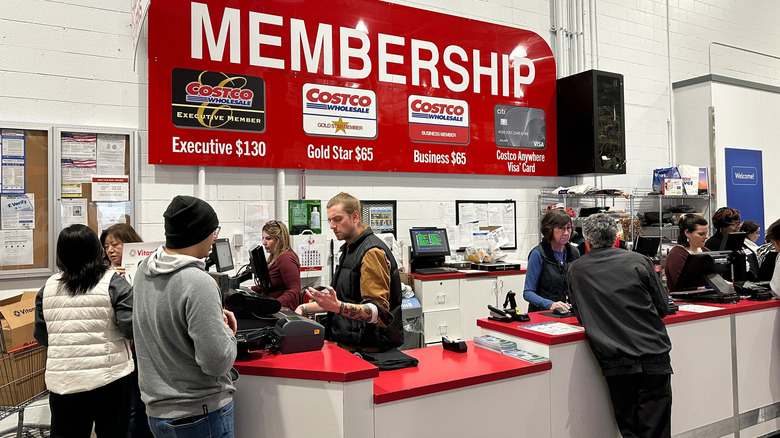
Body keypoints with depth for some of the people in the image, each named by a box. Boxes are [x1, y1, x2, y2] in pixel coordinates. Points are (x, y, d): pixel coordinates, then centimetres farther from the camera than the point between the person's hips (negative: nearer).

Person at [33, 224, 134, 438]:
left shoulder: (48, 287, 2)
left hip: (62, 382, 4)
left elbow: (41, 336, 9)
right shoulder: (113, 282, -10)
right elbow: (131, 329, -15)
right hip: (108, 379, -3)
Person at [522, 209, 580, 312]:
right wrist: (550, 305, -24)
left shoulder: (574, 252, 12)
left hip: (570, 312, 4)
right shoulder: (538, 254, -6)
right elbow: (528, 293, -8)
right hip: (542, 313, -4)